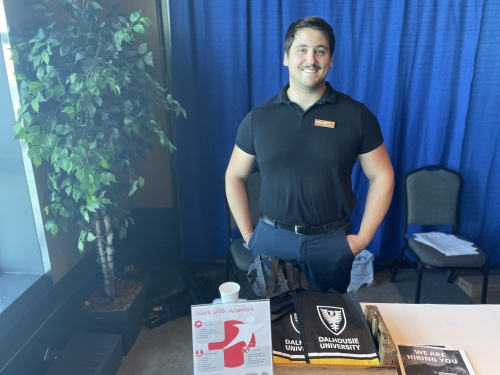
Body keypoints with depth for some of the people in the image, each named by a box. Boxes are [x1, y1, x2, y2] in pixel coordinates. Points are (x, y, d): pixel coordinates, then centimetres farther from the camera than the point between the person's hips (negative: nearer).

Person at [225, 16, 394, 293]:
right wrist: (248, 234, 2)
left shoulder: (356, 115, -4)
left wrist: (363, 237, -3)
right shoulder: (258, 117, -2)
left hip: (331, 241, 0)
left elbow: (382, 177, 1)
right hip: (272, 238, 1)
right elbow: (234, 177, 6)